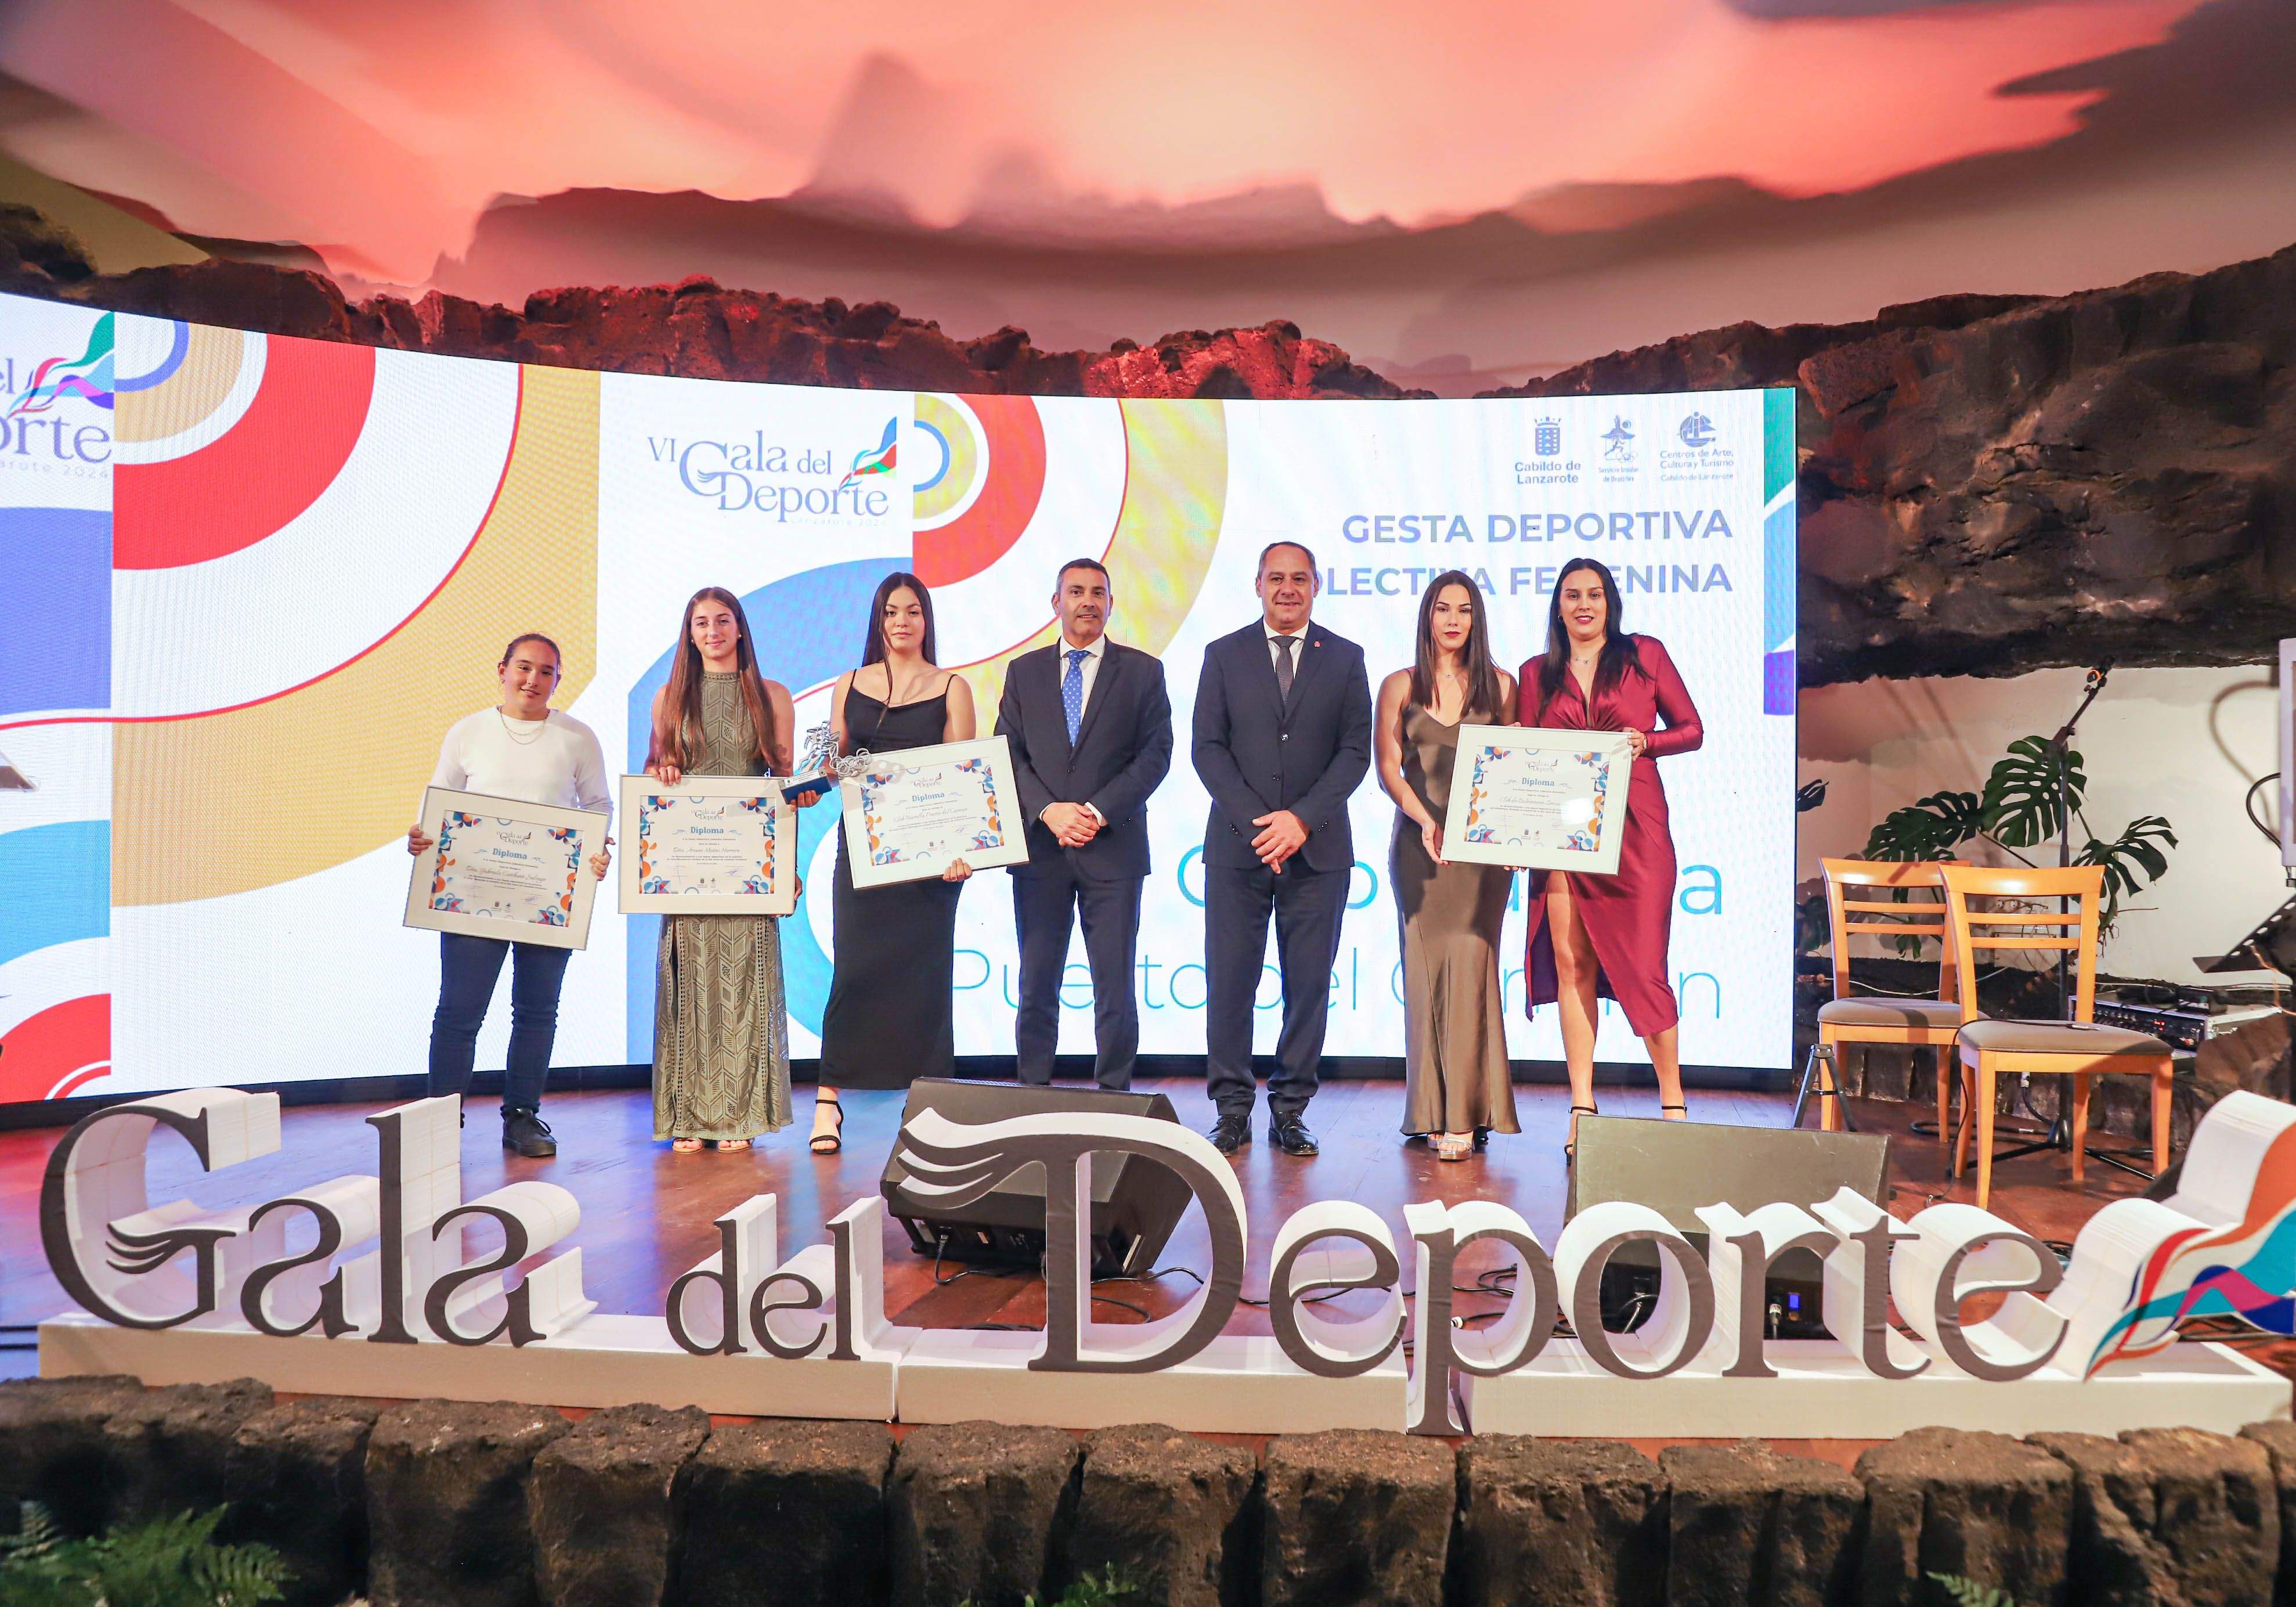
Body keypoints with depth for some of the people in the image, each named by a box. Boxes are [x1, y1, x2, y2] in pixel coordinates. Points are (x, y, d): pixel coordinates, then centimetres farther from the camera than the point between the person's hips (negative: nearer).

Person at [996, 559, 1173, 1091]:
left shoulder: (1142, 671, 7)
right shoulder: (1024, 672, 13)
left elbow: (1155, 754, -1)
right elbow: (1008, 753, 6)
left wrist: (1100, 812, -12)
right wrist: (1048, 811, -10)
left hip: (1113, 847, -2)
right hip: (1040, 846, 2)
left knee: (1115, 984, 0)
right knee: (1037, 983, 5)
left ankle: (1114, 1094, 10)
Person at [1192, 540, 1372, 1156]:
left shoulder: (1345, 659, 8)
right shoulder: (1224, 655, 8)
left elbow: (1356, 749, 1)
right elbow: (1207, 748, 1)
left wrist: (1302, 818, -12)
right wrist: (1257, 823, -10)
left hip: (1318, 849, 0)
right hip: (1237, 846, 0)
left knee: (1309, 984, 3)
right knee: (1229, 982, 0)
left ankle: (1290, 1111, 14)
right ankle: (1232, 1110, 12)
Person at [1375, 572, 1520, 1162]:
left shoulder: (1499, 685, 10)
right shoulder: (1400, 686, 9)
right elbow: (1388, 767, 3)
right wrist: (1424, 820, -13)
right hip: (1420, 843, 1)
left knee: (1469, 959, -10)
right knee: (1428, 964, 1)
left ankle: (1463, 1114, -8)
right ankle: (1432, 1109, 8)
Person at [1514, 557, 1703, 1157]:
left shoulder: (1645, 655, 8)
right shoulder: (1536, 673, 13)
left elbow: (1691, 729, 10)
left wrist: (1644, 741, -11)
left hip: (1634, 829, -2)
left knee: (1642, 964, -2)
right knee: (1571, 962, -1)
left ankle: (1673, 1100, 14)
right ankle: (1582, 1107, 5)